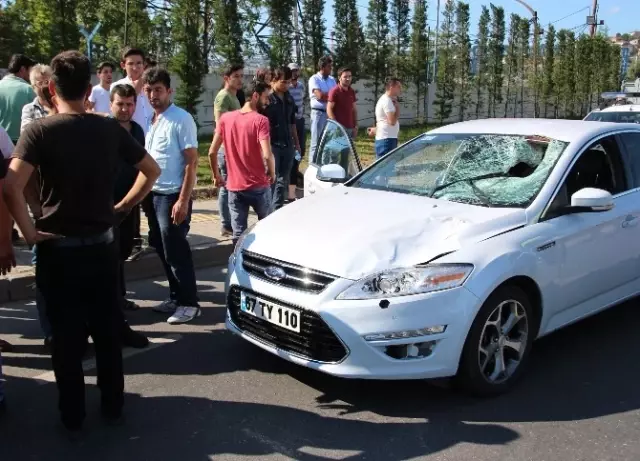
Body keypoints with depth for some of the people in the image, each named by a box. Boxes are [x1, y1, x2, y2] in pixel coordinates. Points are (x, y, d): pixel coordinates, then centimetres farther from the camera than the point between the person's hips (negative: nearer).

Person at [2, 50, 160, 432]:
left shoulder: (40, 130, -11)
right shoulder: (110, 128, -1)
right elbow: (152, 171, 5)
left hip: (58, 248, -2)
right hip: (102, 244, 3)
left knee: (67, 335, 10)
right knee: (108, 331, 14)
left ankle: (73, 415, 22)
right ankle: (113, 406, 26)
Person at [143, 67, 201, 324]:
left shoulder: (181, 119, -12)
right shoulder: (151, 120, 10)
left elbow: (191, 162, -15)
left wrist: (183, 200, -20)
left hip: (172, 195, -8)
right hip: (153, 194, 8)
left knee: (176, 251, -3)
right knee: (162, 250, 13)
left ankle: (189, 303, 9)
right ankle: (175, 298, 25)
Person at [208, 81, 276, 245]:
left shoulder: (225, 118, 2)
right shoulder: (260, 120, -12)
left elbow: (212, 152, 1)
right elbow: (267, 155, -21)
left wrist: (216, 176, 14)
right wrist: (272, 174, -3)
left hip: (235, 186, 3)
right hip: (259, 185, -3)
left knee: (239, 233, 7)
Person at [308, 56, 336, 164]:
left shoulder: (332, 80, 13)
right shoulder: (314, 79, -6)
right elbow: (319, 96, -17)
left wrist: (325, 95, -11)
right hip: (319, 113, -6)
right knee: (316, 142, -2)